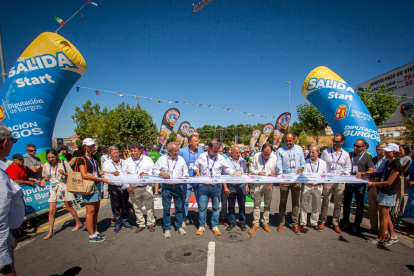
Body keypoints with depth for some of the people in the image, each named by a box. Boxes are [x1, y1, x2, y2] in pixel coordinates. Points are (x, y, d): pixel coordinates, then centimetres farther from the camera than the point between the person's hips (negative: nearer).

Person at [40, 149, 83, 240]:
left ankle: (78, 223, 28)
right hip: (53, 189, 3)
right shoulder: (46, 165, 1)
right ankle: (50, 232, 14)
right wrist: (44, 180, -5)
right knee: (51, 211, 0)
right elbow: (47, 177, 16)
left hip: (64, 187, -3)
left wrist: (64, 173, -23)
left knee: (69, 208, 9)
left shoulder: (63, 163, -9)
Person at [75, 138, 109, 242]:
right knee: (91, 211, -2)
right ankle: (92, 236, 8)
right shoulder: (81, 159, -8)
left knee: (96, 210, 13)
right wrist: (100, 179, -19)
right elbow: (84, 175, -17)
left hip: (97, 186, 8)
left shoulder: (94, 158, 16)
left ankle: (95, 232, 25)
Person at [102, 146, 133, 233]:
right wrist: (112, 173, -29)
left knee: (125, 205, 10)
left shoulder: (124, 162, 11)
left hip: (125, 186, 2)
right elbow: (104, 173, -10)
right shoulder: (107, 163, 4)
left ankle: (125, 221, 25)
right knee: (115, 206, 4)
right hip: (114, 187, -2)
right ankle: (117, 223, 19)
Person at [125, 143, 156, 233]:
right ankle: (140, 224, 26)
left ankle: (151, 223, 19)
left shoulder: (147, 159, 5)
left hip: (146, 187, -2)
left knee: (149, 206, 4)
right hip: (133, 188, 2)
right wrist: (127, 186, -4)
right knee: (137, 208, 11)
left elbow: (154, 172, 3)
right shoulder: (128, 161, 9)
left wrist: (146, 174, -17)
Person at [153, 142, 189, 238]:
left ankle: (179, 226, 25)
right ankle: (167, 228, 18)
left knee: (179, 207, 8)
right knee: (166, 208, 4)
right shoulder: (162, 159, 2)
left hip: (178, 187, 2)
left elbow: (185, 170, 16)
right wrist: (162, 173, -13)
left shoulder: (181, 159, 8)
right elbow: (154, 170, 4)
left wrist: (185, 175, -5)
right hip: (166, 187, -1)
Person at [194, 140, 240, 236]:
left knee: (216, 207, 10)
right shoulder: (202, 156, 2)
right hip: (203, 186, 0)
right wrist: (197, 171, -7)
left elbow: (228, 170, 5)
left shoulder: (221, 158, 1)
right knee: (202, 207, 5)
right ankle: (201, 226, 23)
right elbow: (196, 166, 14)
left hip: (216, 187, 0)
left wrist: (240, 174, -3)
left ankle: (214, 226, 26)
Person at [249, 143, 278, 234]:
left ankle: (265, 222, 27)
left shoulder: (274, 157, -3)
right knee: (257, 204, 5)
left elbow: (277, 171, 4)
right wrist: (258, 173, -15)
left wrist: (273, 174, -16)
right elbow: (251, 168, 2)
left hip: (269, 184, 1)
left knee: (267, 204, 12)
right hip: (258, 183, -1)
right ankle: (255, 224, 15)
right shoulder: (256, 156, -3)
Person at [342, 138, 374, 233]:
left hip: (360, 183, -2)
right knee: (346, 203, 9)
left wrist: (362, 173, -22)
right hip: (348, 182, 2)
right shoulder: (349, 155, 10)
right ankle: (345, 222, 22)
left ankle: (357, 224, 19)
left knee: (360, 205, 6)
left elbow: (371, 170, -5)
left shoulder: (367, 157, 2)